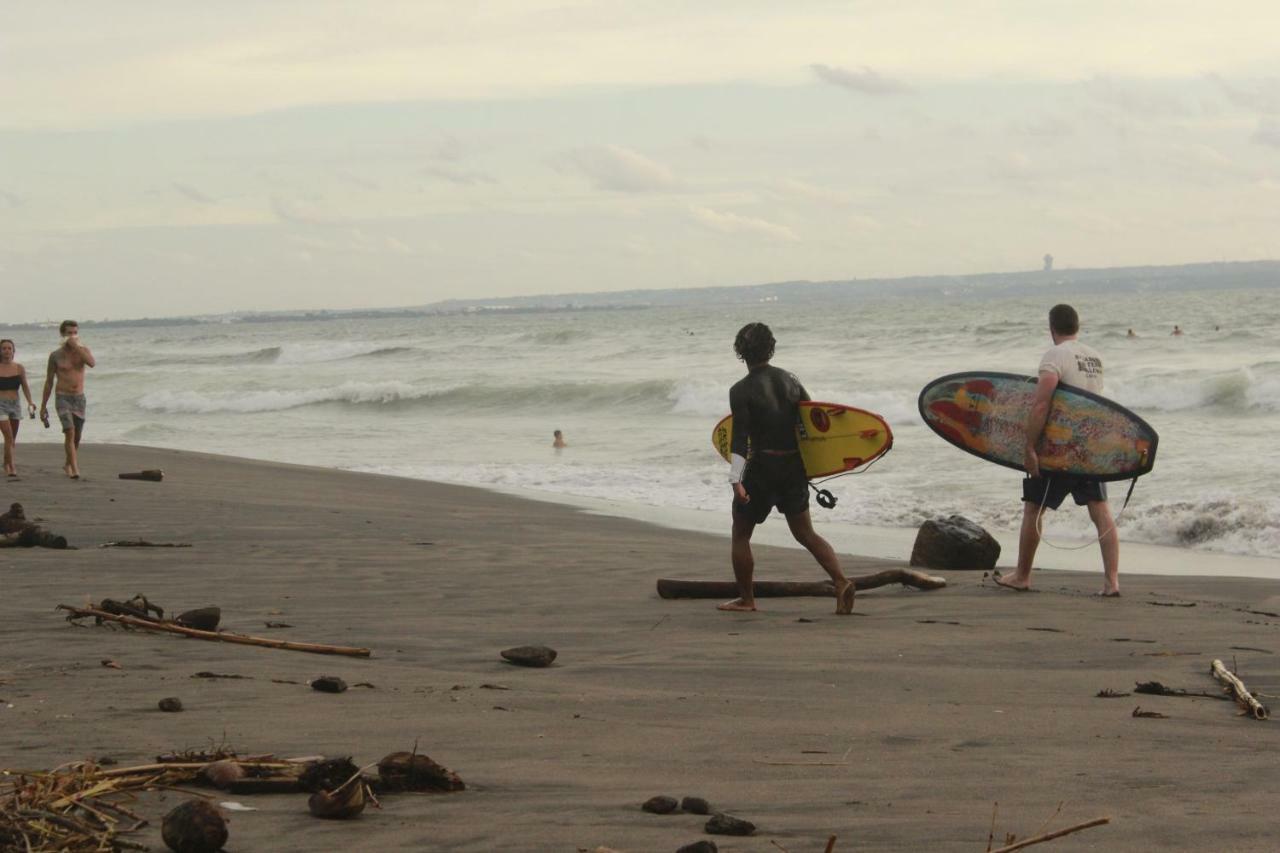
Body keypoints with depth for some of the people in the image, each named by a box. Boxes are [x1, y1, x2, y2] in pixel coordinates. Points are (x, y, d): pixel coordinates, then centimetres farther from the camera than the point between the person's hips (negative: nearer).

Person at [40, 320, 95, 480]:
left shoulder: (83, 350, 3)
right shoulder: (56, 355, -2)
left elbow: (92, 363, -20)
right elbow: (49, 382, 4)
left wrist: (76, 346, -22)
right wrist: (43, 406, 4)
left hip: (79, 398, 3)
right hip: (63, 398, -3)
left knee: (77, 436, 12)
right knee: (70, 431, -21)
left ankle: (68, 465, 34)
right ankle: (74, 469, -24)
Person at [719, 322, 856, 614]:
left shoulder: (741, 390, -10)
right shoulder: (790, 381, 7)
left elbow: (740, 439, -18)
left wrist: (735, 479, -22)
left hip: (762, 468, -5)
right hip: (795, 466, 5)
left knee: (740, 534, 12)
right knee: (805, 533, 11)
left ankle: (746, 599, 17)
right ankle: (841, 582, -7)